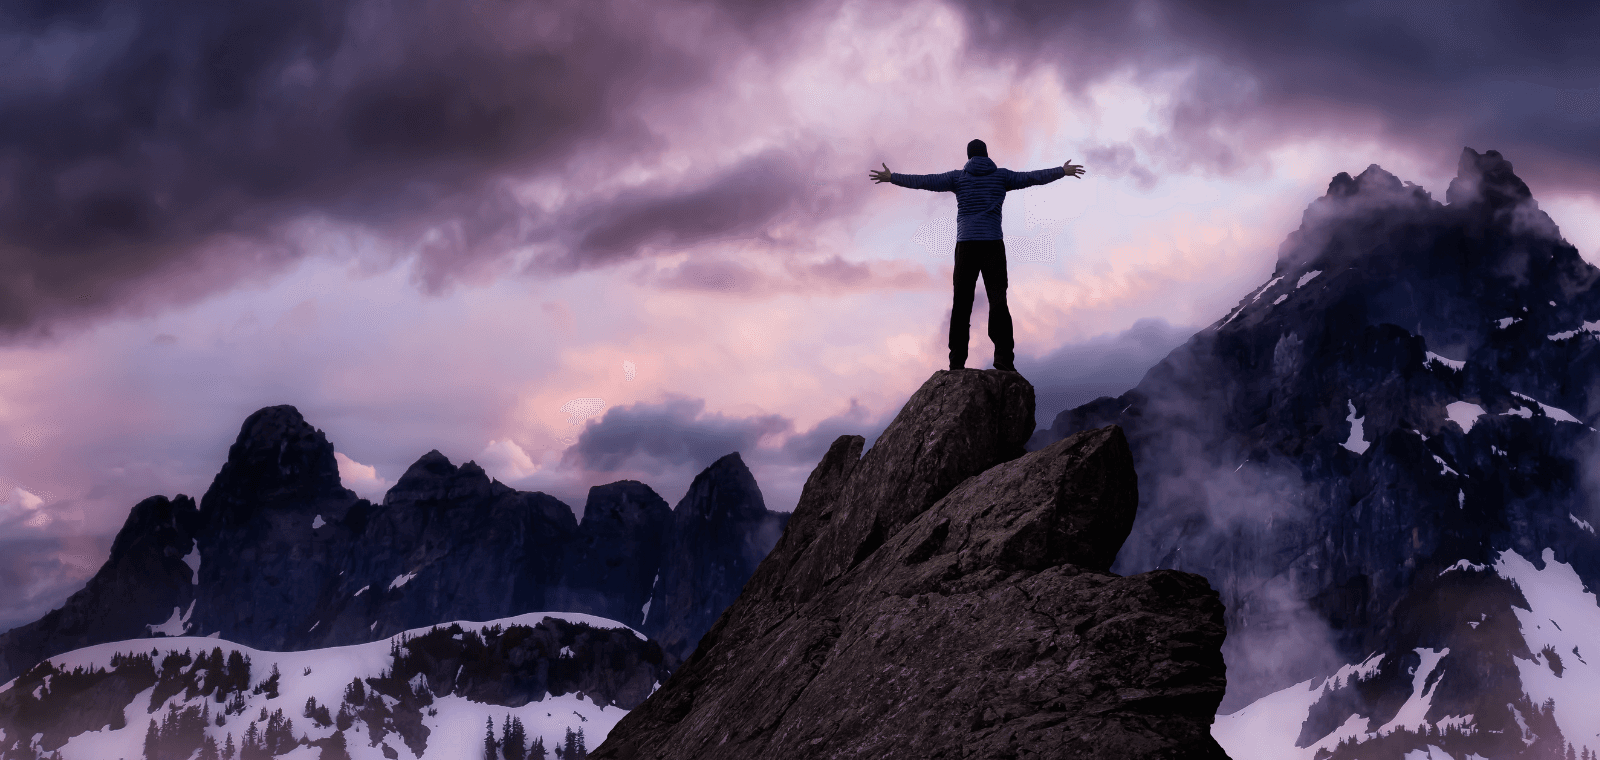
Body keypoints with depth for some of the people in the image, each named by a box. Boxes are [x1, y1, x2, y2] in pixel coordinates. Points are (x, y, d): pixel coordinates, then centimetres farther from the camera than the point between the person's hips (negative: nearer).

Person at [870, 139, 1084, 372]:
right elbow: (1033, 177, 11)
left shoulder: (958, 177, 7)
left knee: (962, 304, 4)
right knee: (998, 302, -7)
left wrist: (892, 177, 9)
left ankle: (957, 361, -4)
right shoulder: (1000, 175, 8)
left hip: (966, 245, 1)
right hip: (993, 244, -1)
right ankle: (1003, 357, -21)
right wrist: (1062, 171, 23)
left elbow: (923, 181, 3)